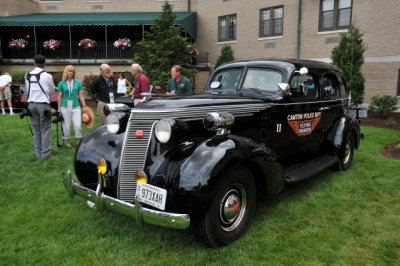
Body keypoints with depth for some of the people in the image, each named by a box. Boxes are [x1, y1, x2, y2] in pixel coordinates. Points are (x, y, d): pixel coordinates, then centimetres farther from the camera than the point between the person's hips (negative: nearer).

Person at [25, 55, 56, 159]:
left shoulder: (27, 75, 5)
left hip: (31, 104, 5)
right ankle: (45, 154, 1)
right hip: (43, 104, -5)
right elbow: (52, 90, 3)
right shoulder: (47, 76, -9)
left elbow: (28, 89, 10)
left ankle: (38, 153, 18)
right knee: (45, 130, 0)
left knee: (35, 130, 11)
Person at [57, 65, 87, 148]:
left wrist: (84, 107, 5)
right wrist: (59, 109, 5)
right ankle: (67, 141, 23)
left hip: (76, 107, 0)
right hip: (65, 107, 0)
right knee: (67, 127, 5)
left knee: (78, 125, -8)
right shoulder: (61, 83, 4)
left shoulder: (78, 83, 6)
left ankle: (79, 142, 8)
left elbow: (81, 95, 8)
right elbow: (60, 97, 7)